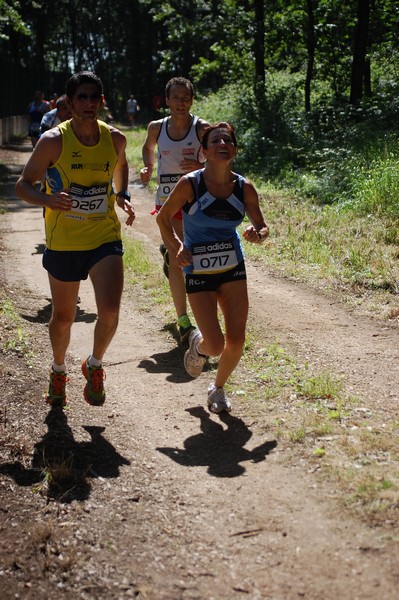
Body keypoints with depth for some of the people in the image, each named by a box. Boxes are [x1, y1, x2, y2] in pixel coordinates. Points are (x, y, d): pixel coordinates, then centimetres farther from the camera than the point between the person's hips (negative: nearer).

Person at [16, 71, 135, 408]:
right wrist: (48, 200, -27)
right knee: (63, 316, 13)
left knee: (110, 312, -16)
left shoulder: (115, 138, -2)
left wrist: (122, 196, 3)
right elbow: (24, 185, -6)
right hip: (63, 242, -1)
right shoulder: (53, 141, -12)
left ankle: (95, 365, 14)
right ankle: (58, 371, 42)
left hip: (105, 238, 1)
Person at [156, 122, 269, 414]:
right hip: (198, 272, -3)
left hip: (233, 269, 3)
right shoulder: (190, 184, -15)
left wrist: (258, 234, -17)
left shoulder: (244, 188, -6)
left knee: (236, 341, -2)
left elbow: (262, 226, 6)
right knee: (216, 344, -10)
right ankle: (198, 346, 30)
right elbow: (163, 218, -1)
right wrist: (176, 245, -17)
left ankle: (218, 388, 27)